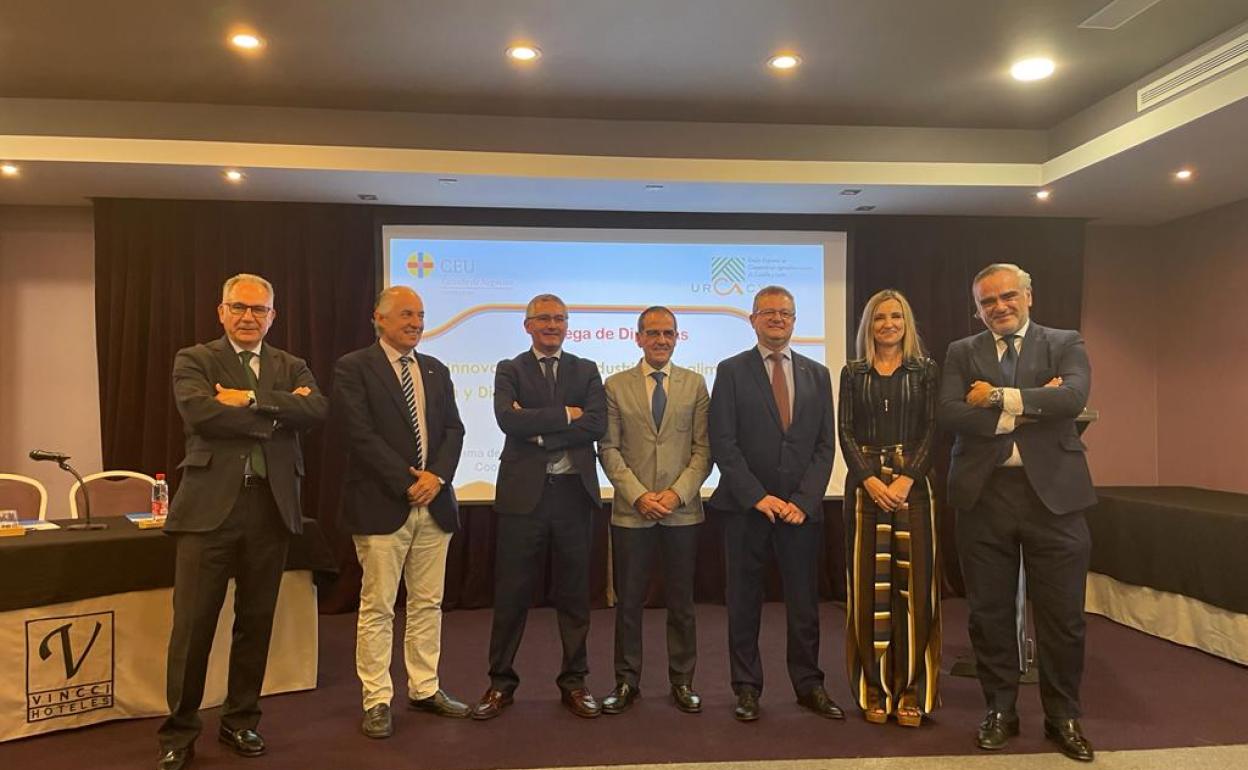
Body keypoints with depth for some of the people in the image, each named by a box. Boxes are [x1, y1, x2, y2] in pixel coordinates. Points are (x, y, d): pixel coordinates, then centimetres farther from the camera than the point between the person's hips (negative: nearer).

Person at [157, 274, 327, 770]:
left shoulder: (292, 368, 13)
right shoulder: (194, 360, 5)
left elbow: (317, 411, -7)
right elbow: (200, 413, -15)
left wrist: (252, 399, -15)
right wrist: (278, 411, -10)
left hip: (271, 508, 3)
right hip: (210, 505, -3)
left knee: (255, 622, 11)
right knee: (193, 624, 1)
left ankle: (241, 720, 27)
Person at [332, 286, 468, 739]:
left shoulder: (436, 371, 14)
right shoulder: (353, 368, -4)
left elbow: (453, 430, 8)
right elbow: (362, 435, -13)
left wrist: (437, 476, -9)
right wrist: (408, 483, -15)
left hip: (434, 502, 6)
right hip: (382, 505, -5)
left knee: (428, 603, 12)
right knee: (377, 608, 3)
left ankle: (424, 689, 25)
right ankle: (377, 702, 14)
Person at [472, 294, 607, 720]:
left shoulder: (586, 371, 10)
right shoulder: (510, 370, 5)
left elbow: (597, 425, -6)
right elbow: (508, 418, -14)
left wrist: (539, 431, -12)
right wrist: (565, 415, -12)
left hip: (574, 492, 2)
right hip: (523, 492, -1)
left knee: (574, 592, 10)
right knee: (511, 593, 5)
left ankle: (574, 681, 23)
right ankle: (501, 682, 20)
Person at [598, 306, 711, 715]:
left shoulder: (694, 384, 6)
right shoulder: (616, 386, 4)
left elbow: (703, 448, 2)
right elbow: (609, 449, 0)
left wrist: (678, 493, -10)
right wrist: (638, 495, -11)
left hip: (683, 510, 1)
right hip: (631, 511, 0)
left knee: (681, 602, 10)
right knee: (628, 601, 7)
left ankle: (682, 680, 23)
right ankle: (627, 681, 21)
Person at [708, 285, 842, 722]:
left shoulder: (816, 374, 11)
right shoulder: (732, 371, 1)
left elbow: (825, 445, 6)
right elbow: (723, 443, -5)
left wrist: (803, 500, -6)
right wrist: (758, 497, -12)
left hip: (802, 508, 2)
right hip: (746, 507, -2)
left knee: (804, 603, 10)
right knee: (744, 602, 7)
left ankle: (808, 685, 24)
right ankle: (747, 688, 19)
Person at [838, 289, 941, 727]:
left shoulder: (925, 371, 7)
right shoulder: (852, 373, 9)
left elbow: (931, 430, 0)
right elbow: (845, 432, 1)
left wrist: (907, 478, -14)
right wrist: (870, 480, -13)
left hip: (911, 485, 0)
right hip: (864, 485, 0)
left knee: (912, 583, -1)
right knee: (870, 585, 1)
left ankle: (911, 691, 8)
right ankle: (874, 690, 9)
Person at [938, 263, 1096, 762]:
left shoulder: (1066, 344, 6)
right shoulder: (962, 353, 8)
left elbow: (1073, 397, -14)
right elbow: (949, 413, -8)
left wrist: (1000, 396, -14)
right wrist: (1028, 410, -13)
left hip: (1052, 491, -1)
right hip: (984, 494, 1)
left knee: (1062, 615, 7)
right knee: (989, 612, 9)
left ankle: (1062, 716, 26)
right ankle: (1000, 710, 26)